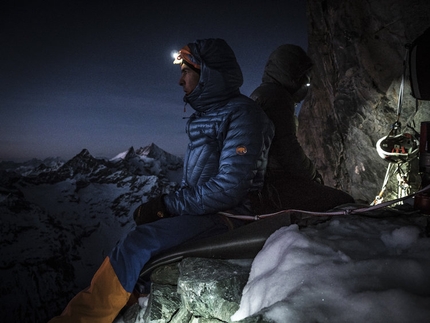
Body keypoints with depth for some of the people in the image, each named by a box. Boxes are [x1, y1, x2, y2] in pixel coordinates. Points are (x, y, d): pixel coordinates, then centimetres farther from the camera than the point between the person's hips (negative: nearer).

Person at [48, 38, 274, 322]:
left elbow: (229, 186, -20)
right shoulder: (205, 116, 16)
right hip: (201, 212, 9)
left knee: (140, 242, -23)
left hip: (227, 216, -9)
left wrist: (166, 205, -15)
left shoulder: (242, 113, -11)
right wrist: (163, 205, 0)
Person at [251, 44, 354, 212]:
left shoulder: (262, 93, 21)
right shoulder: (277, 96, -13)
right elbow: (288, 149, -20)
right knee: (345, 204, -8)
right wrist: (311, 173, -2)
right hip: (274, 184, -11)